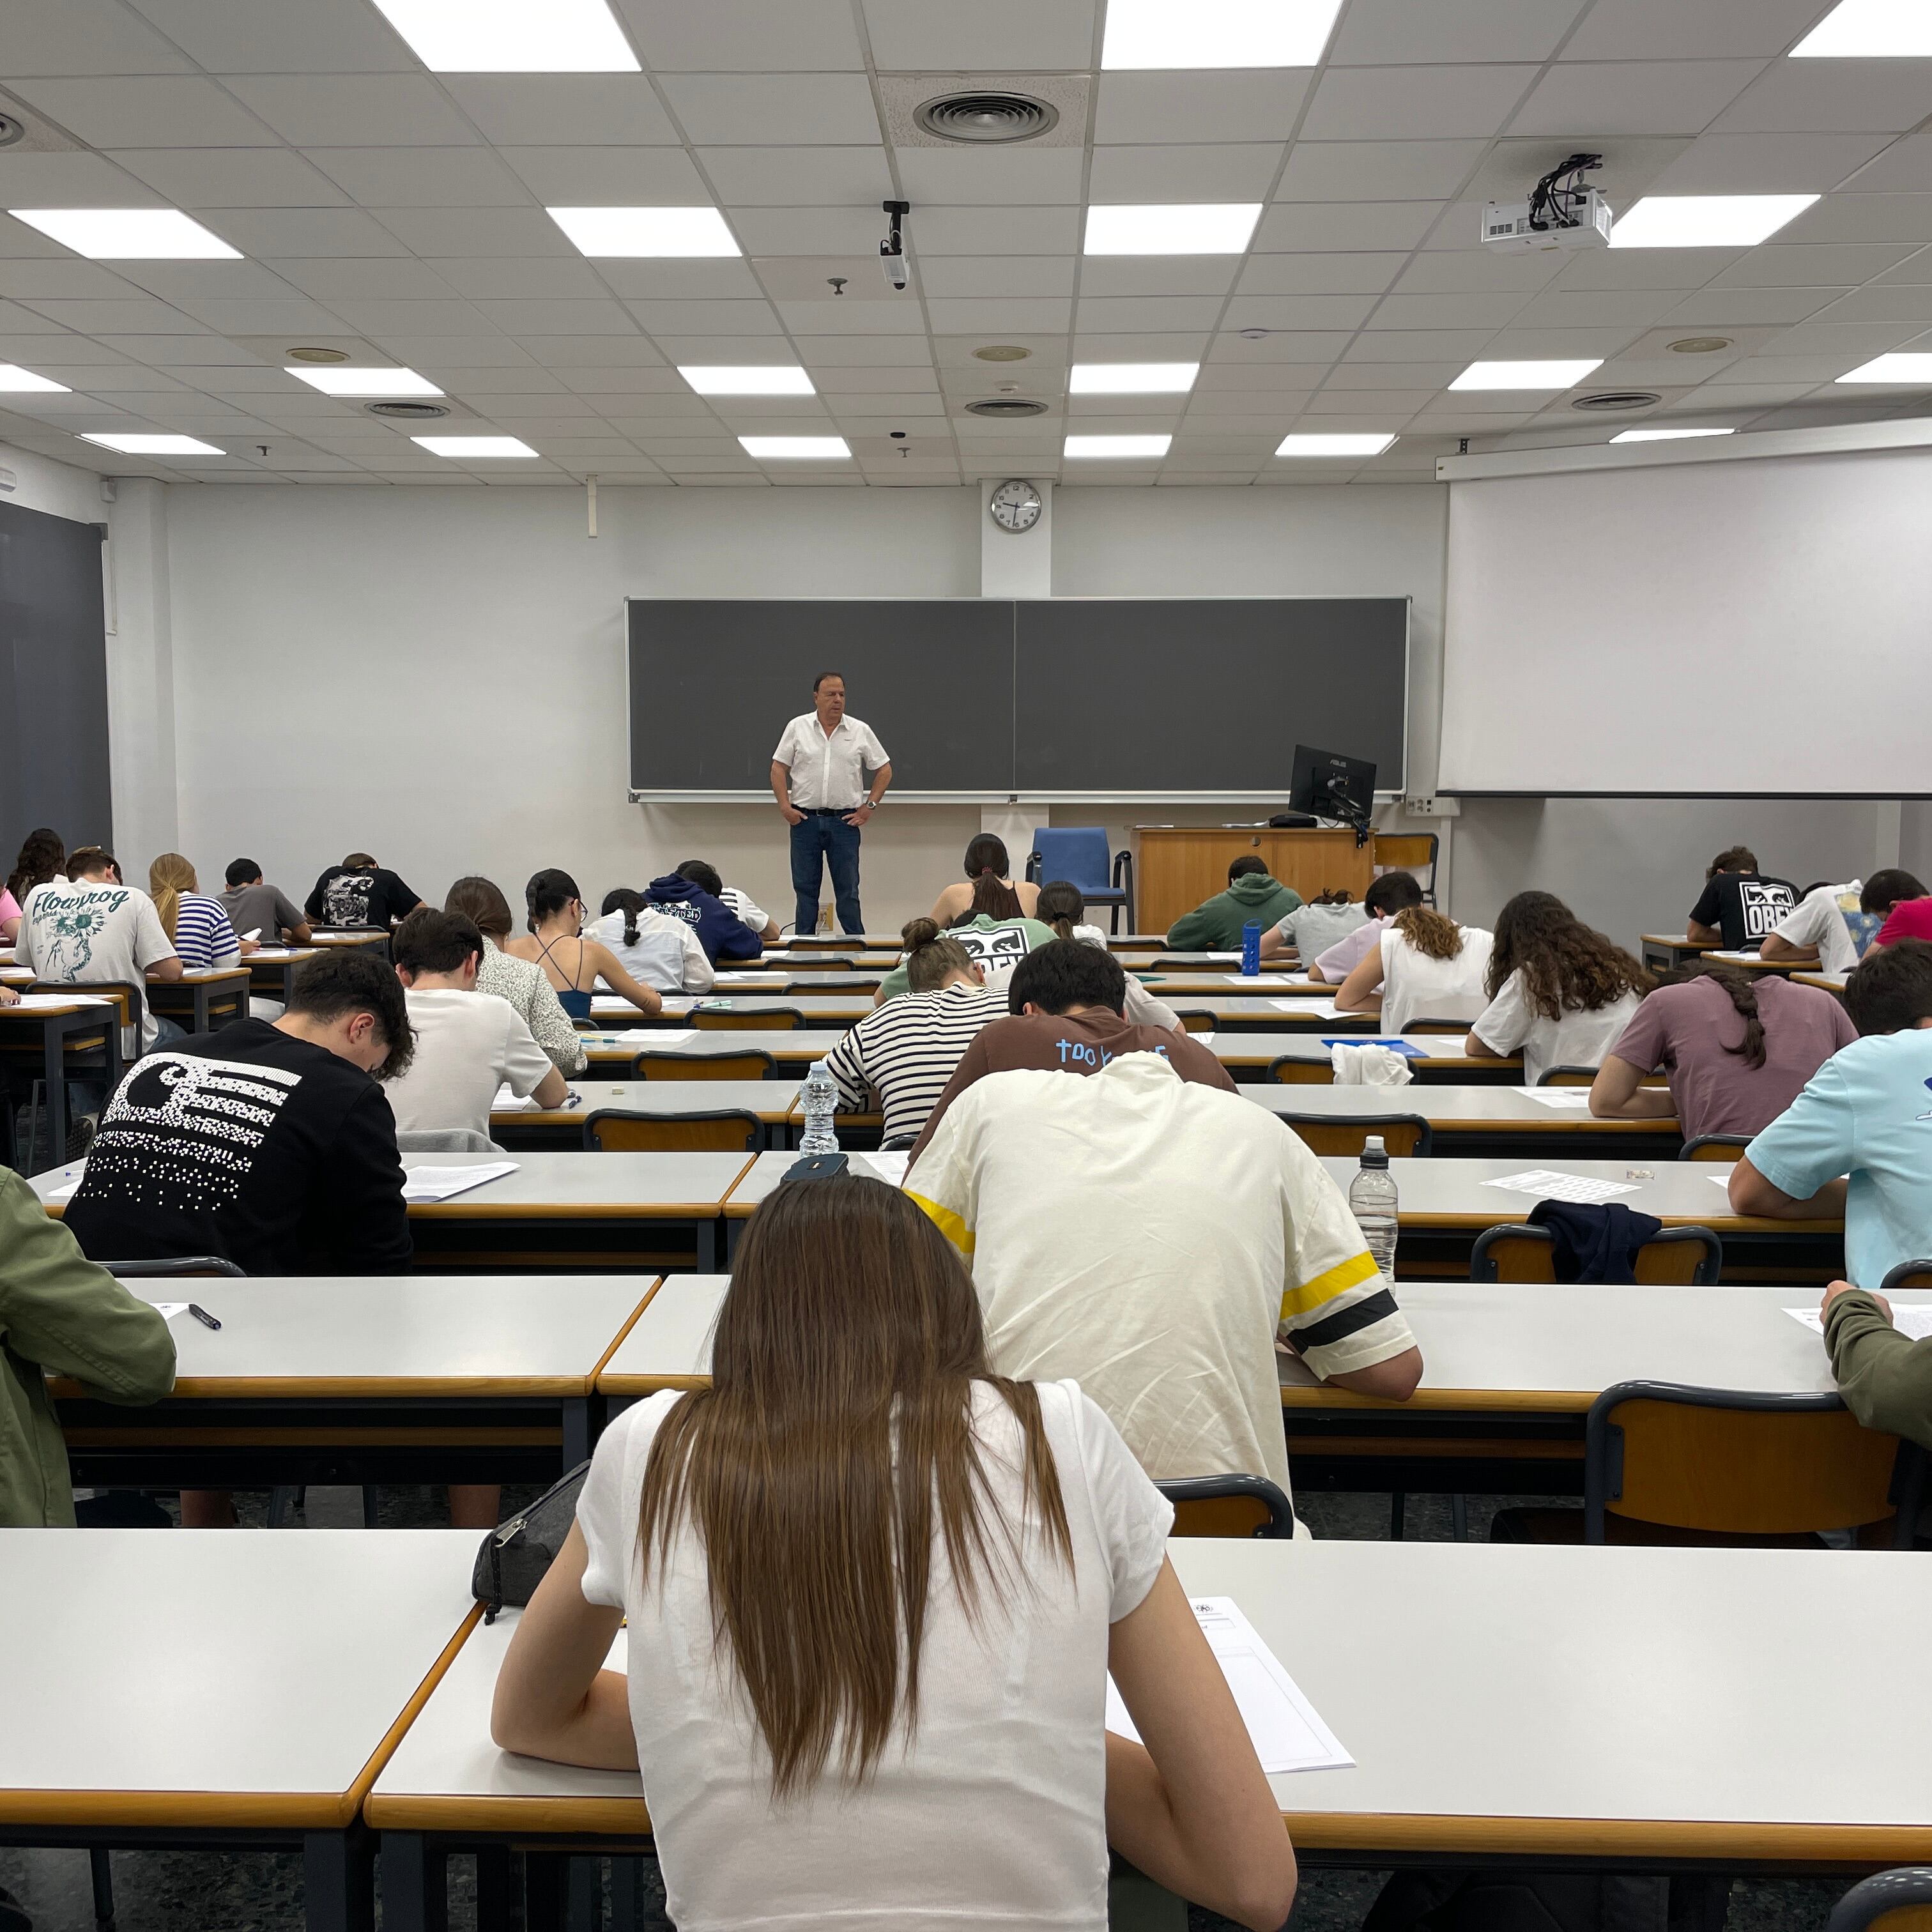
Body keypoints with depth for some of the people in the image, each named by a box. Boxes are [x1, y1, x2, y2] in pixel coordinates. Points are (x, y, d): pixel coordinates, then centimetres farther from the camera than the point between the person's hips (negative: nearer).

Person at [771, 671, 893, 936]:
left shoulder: (860, 731, 3)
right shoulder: (798, 728, 2)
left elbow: (884, 770, 7)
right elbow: (779, 768, 4)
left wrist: (870, 806, 0)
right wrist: (785, 806, -5)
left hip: (845, 821, 0)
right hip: (804, 820, 0)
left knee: (848, 889, 3)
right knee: (805, 888, 6)